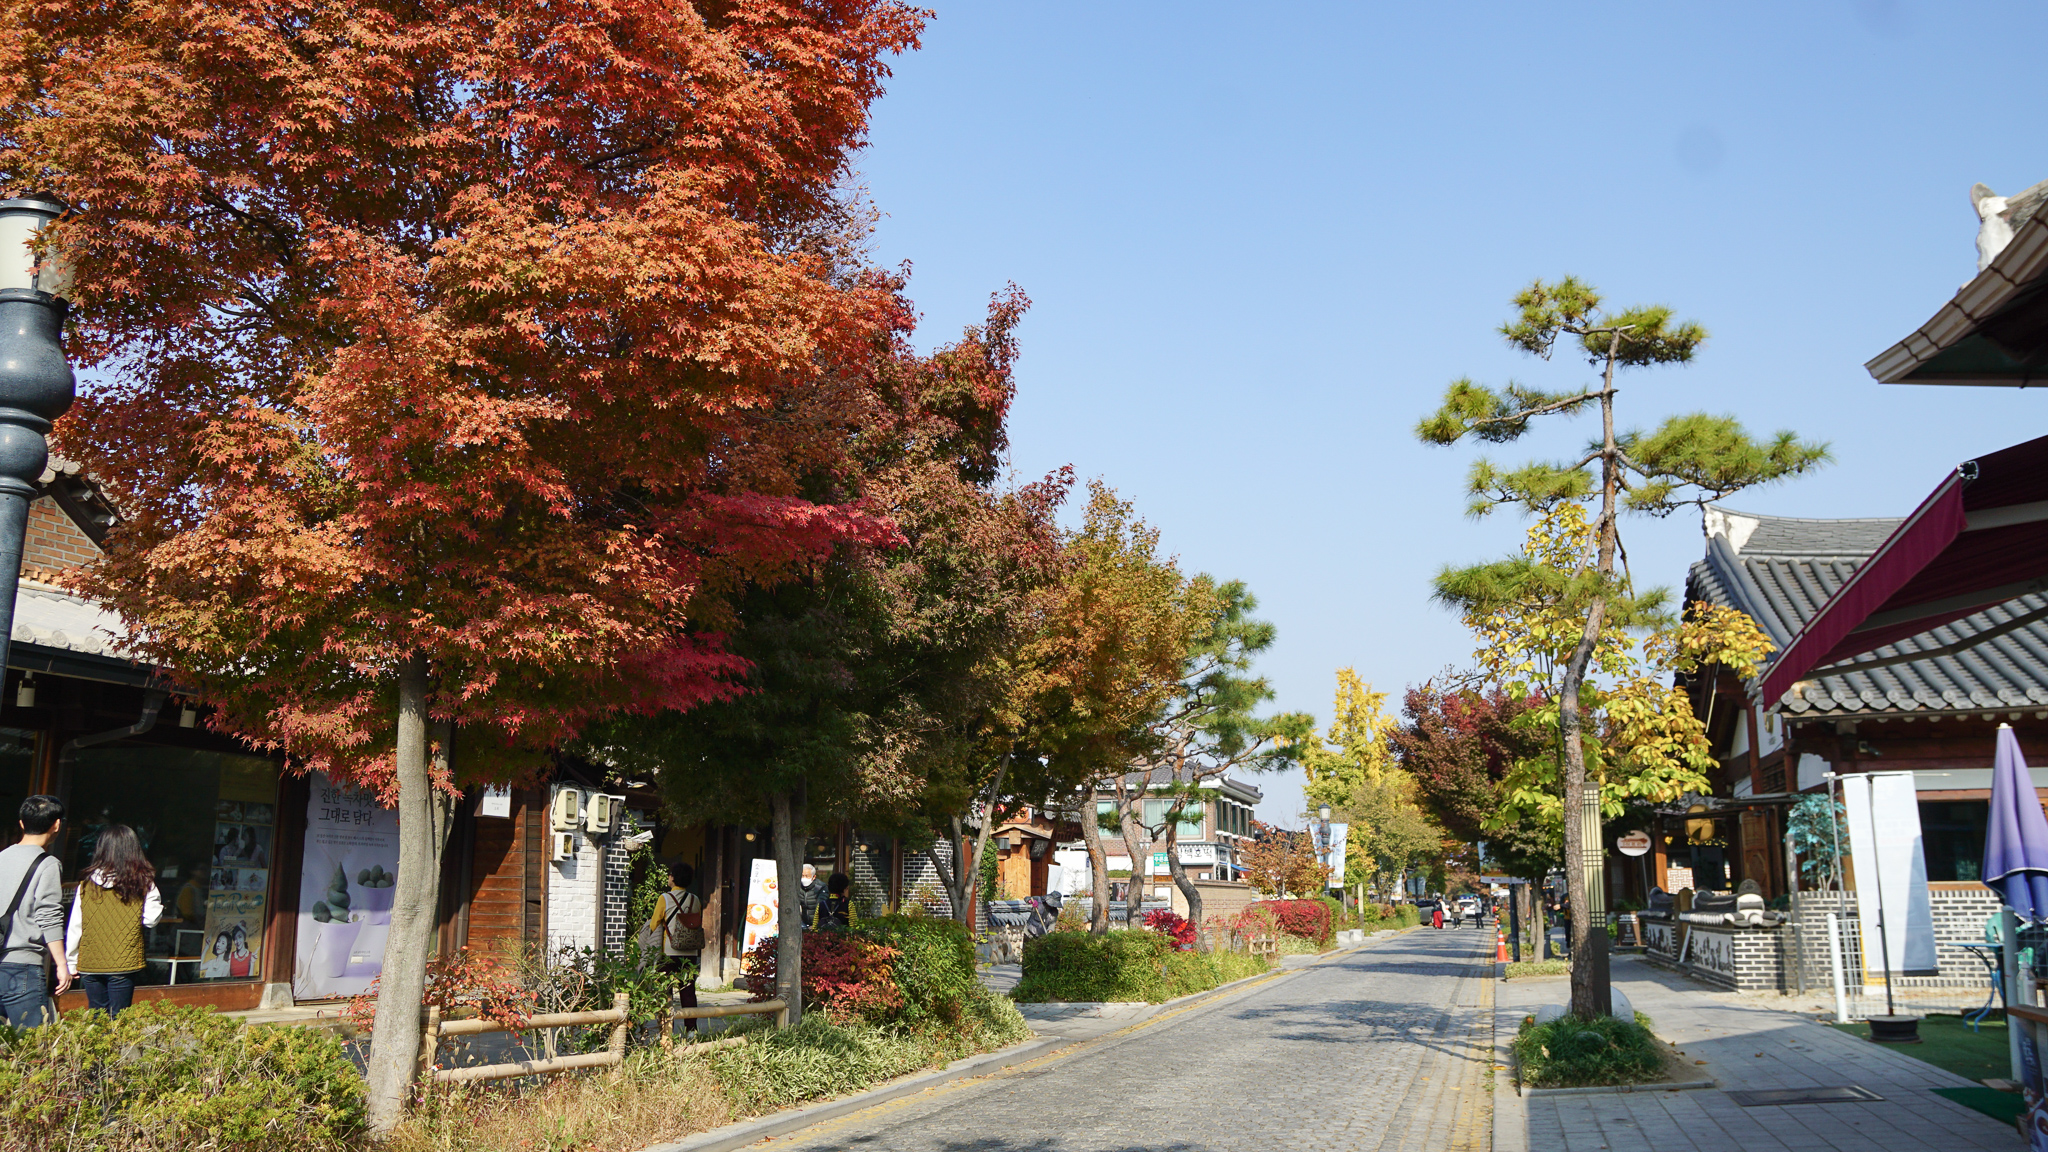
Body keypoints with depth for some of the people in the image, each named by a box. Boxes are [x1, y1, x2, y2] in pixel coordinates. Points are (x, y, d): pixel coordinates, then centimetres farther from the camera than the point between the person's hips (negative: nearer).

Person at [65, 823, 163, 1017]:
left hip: (89, 964, 2)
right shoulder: (144, 884, -8)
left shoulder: (85, 886, -2)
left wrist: (71, 964, 13)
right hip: (123, 965, -2)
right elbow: (151, 920, -7)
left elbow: (75, 928, 3)